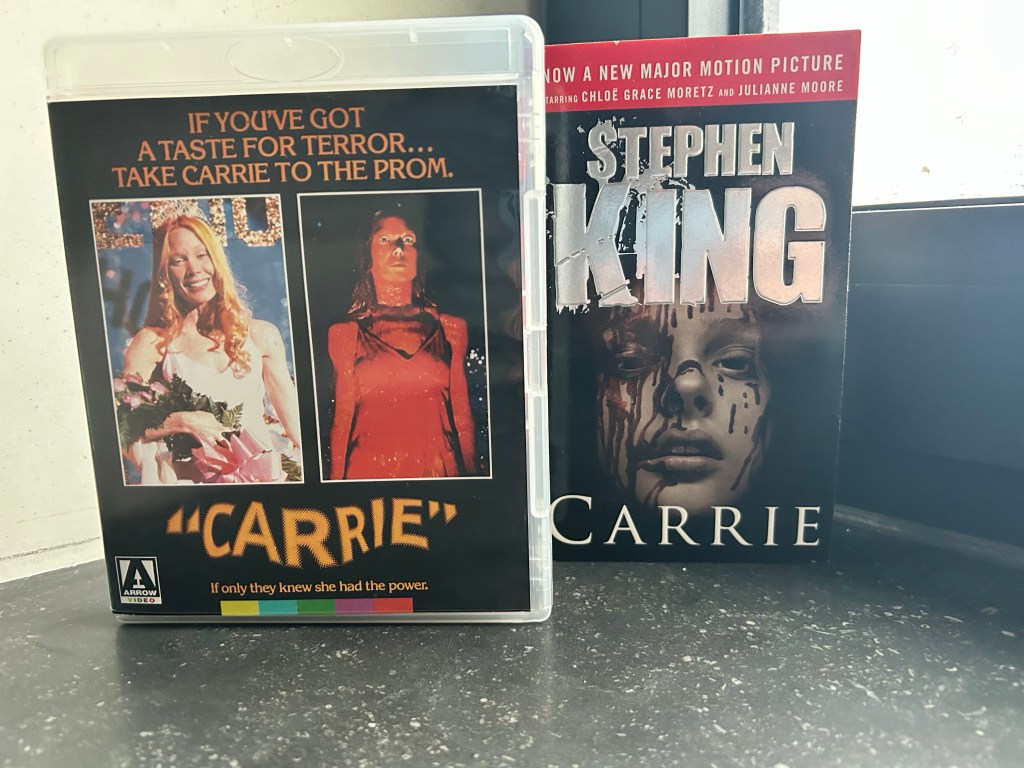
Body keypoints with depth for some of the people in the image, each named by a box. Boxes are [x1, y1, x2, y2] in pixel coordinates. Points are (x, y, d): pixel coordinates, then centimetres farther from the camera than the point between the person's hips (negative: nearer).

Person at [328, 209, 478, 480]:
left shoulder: (451, 328, 5)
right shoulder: (345, 333, 3)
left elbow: (463, 416, 6)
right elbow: (342, 418, 5)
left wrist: (471, 475, 4)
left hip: (440, 467, 1)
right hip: (371, 470, -1)